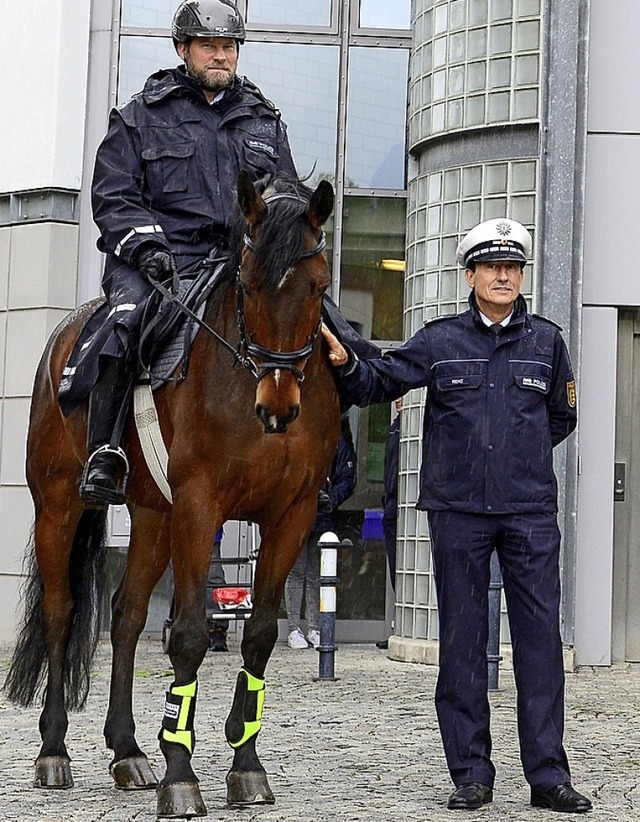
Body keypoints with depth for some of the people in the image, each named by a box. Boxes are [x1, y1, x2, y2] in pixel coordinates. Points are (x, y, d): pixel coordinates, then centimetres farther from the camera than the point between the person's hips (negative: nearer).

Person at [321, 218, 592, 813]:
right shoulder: (440, 340, 4)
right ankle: (471, 775, 9)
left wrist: (521, 454, 11)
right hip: (458, 511, -1)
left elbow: (562, 415, 21)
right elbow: (379, 383, 4)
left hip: (530, 512, 1)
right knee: (462, 640, 3)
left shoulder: (546, 341, 8)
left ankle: (548, 775, 3)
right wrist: (345, 363, -15)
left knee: (540, 635, -1)